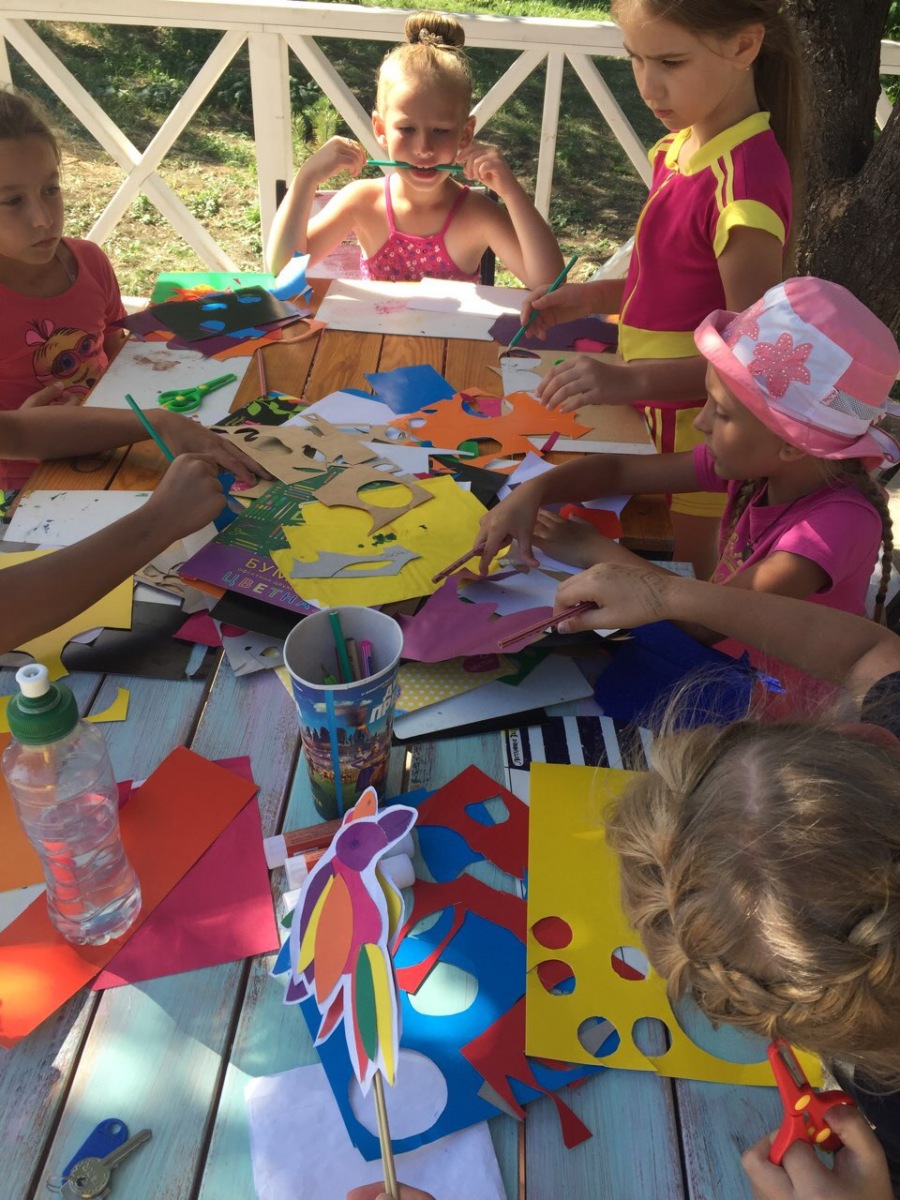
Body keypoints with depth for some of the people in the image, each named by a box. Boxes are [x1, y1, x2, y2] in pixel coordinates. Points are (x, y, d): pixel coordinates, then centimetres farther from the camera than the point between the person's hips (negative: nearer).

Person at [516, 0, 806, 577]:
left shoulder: (746, 179, -24)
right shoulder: (681, 149, 4)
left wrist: (632, 380, -38)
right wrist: (592, 296, 0)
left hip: (690, 426, -9)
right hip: (651, 411, 9)